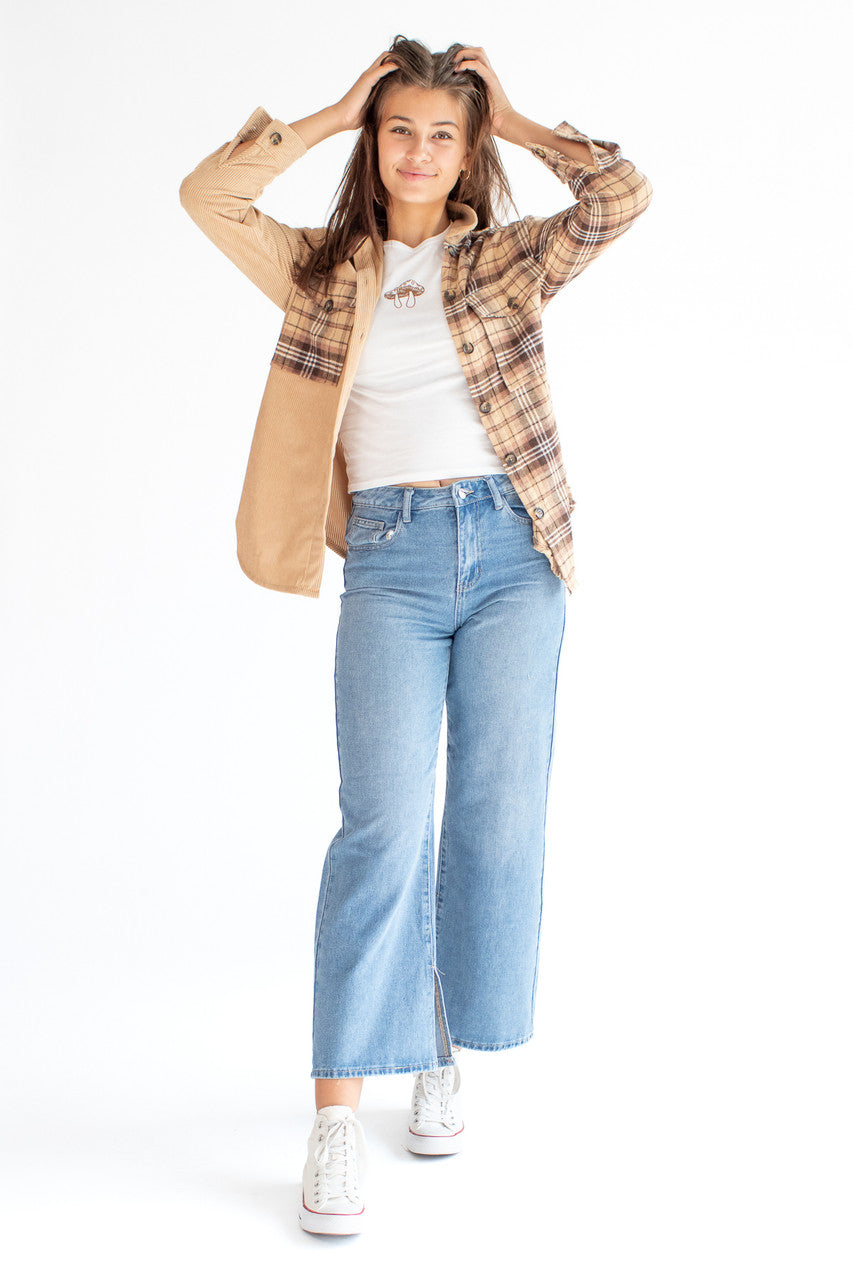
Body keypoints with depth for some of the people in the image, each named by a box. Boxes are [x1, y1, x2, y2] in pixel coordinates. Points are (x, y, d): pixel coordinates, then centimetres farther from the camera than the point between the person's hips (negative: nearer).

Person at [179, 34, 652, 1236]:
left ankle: (442, 1059, 18)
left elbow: (625, 194, -2)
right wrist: (332, 114, 7)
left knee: (499, 815, 0)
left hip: (510, 549, 1)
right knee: (383, 822, -12)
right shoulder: (325, 270, 13)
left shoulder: (509, 261, 12)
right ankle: (337, 1118, -9)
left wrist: (516, 121, 10)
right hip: (391, 560, -1)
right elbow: (207, 194, 1)